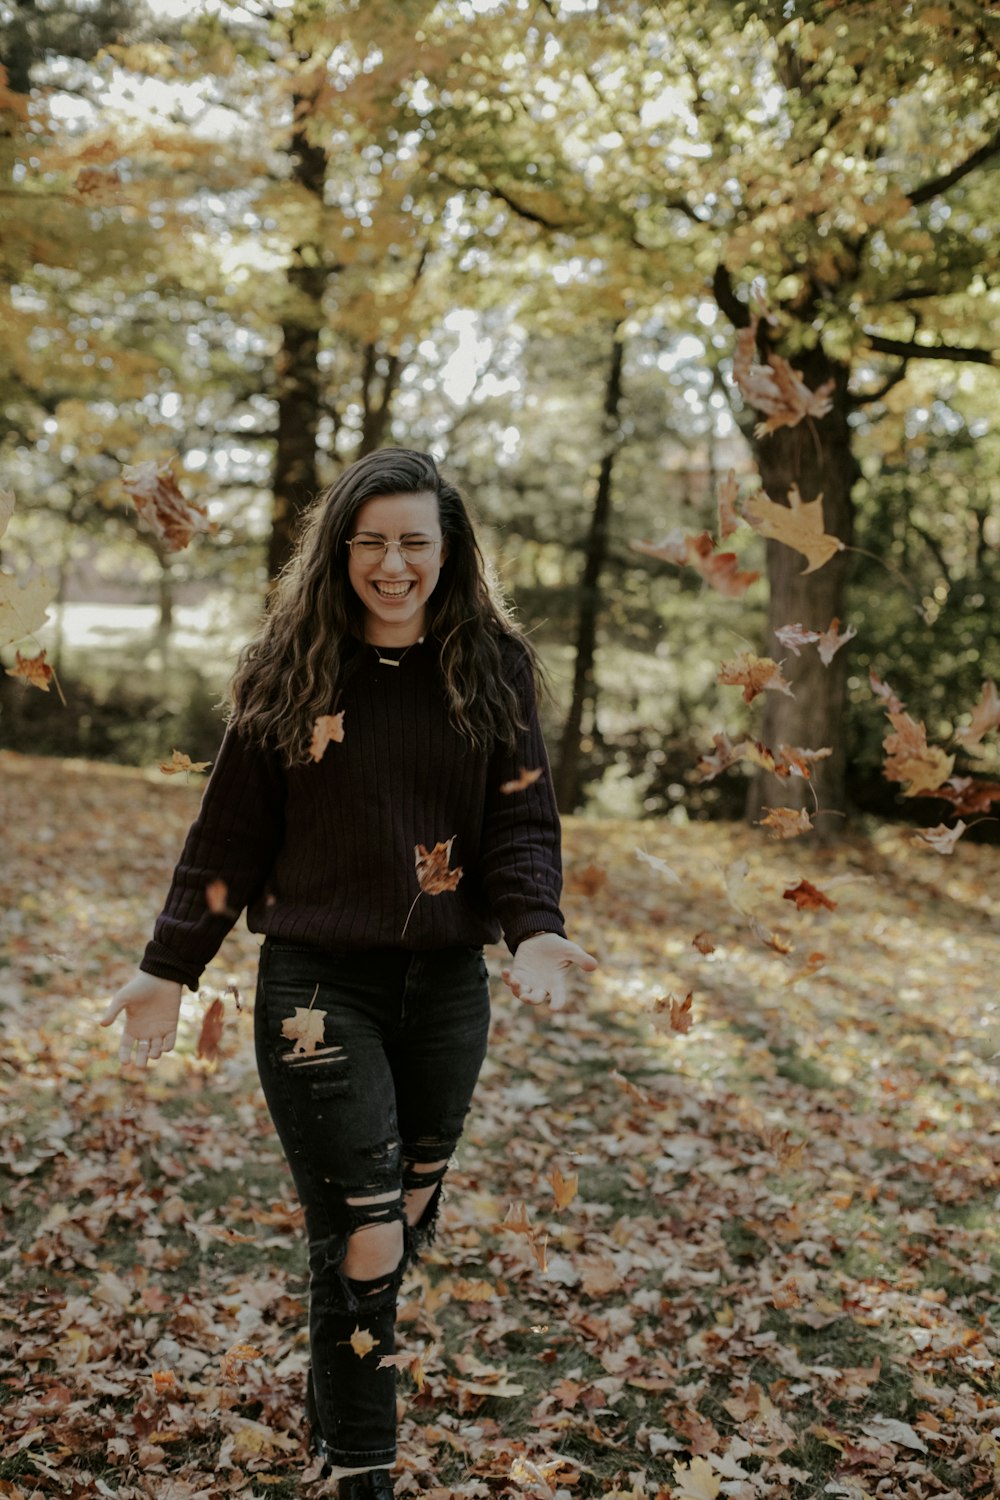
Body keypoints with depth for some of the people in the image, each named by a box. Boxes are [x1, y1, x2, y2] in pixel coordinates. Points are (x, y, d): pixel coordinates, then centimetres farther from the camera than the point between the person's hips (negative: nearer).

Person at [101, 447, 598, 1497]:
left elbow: (522, 821, -2)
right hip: (318, 985, -3)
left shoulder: (492, 665, 1)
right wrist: (168, 968, -2)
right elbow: (231, 831, 1)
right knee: (361, 1243, -5)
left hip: (446, 986, 3)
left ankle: (334, 1411, 40)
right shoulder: (291, 669, -2)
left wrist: (534, 930, -19)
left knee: (405, 1224, 16)